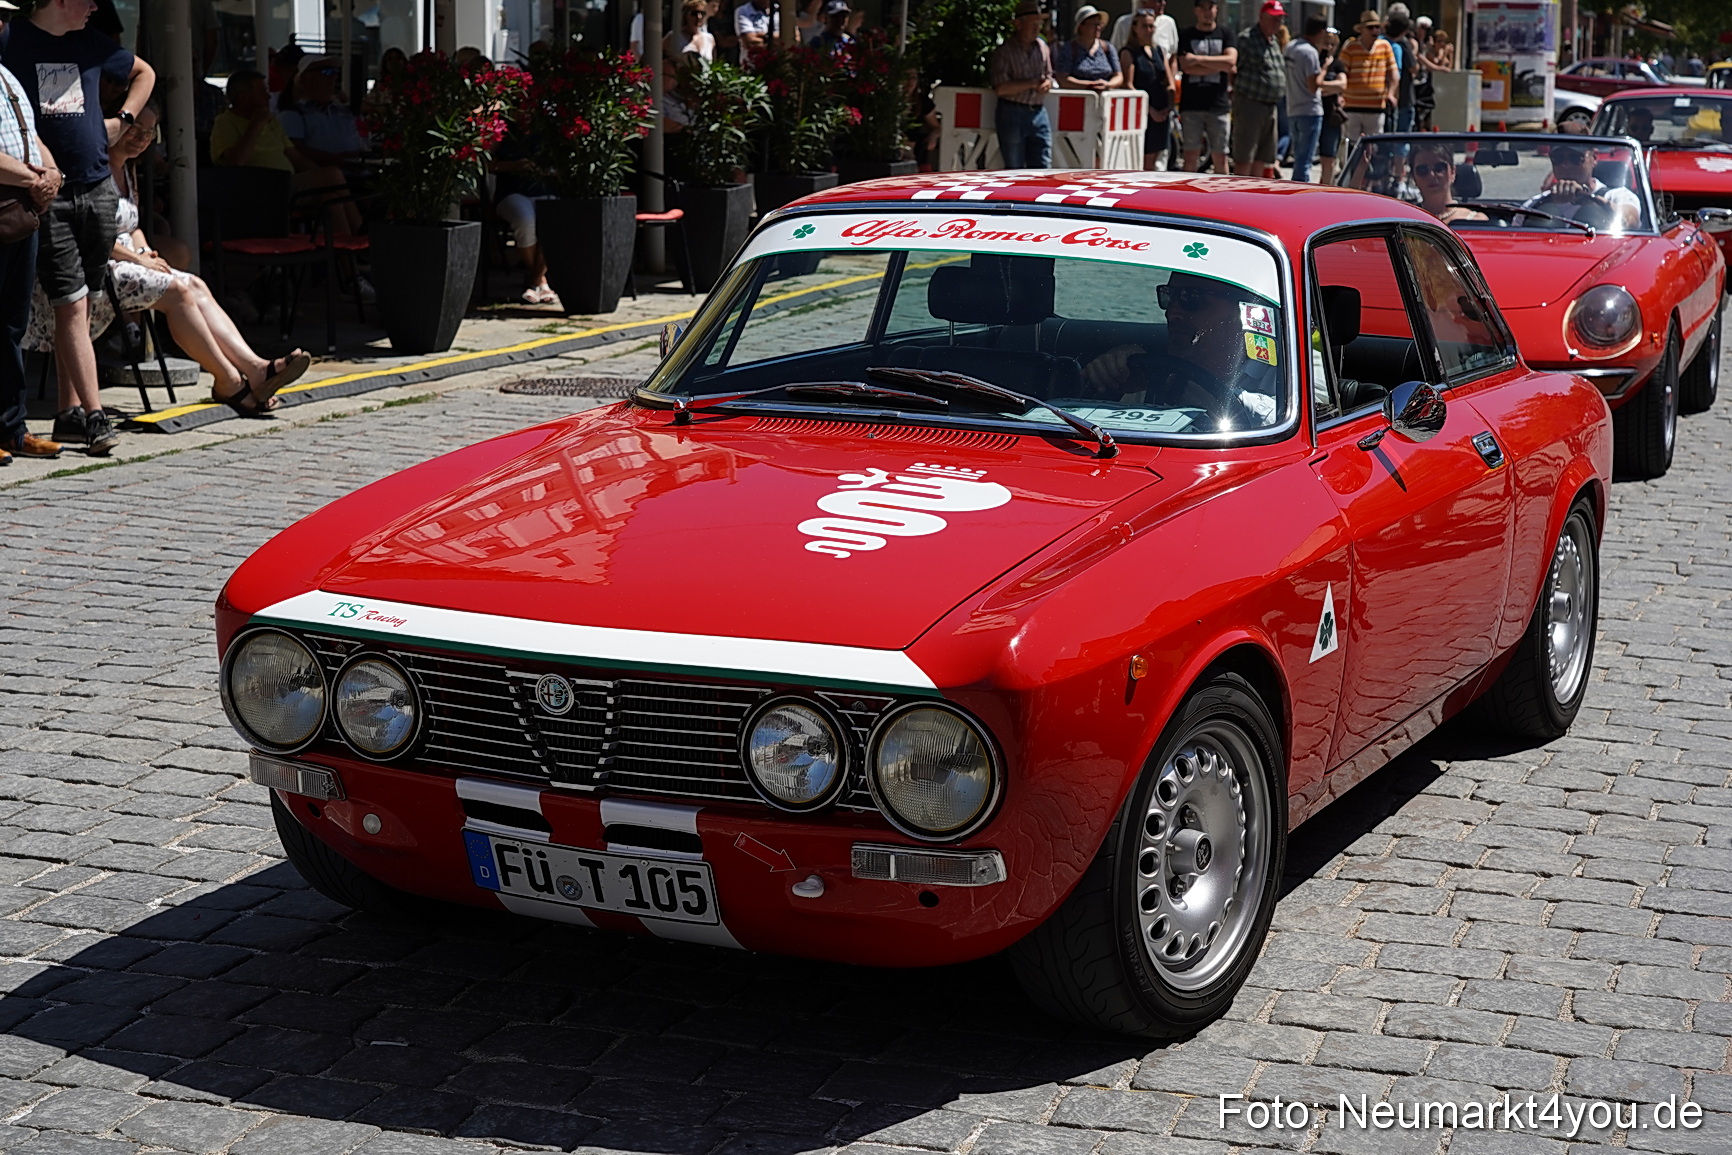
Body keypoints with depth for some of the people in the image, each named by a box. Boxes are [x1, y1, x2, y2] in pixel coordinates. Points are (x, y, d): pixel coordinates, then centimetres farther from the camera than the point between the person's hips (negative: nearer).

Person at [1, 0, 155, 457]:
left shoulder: (91, 44, 14)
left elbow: (144, 73, 30)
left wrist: (123, 120, 16)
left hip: (98, 190, 5)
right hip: (48, 194, -5)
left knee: (80, 308, 9)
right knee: (71, 306, -10)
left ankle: (69, 413, 16)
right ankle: (95, 416, -13)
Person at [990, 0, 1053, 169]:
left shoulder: (1041, 46, 11)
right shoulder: (1004, 51, -7)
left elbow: (1048, 75, 22)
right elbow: (1001, 88, -15)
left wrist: (1046, 83, -3)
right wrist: (1031, 83, -15)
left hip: (1038, 113, 5)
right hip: (1012, 112, -5)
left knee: (1043, 167, 0)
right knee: (1015, 169, 2)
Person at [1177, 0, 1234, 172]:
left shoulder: (1225, 33, 10)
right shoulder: (1185, 35, 7)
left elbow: (1231, 60, -7)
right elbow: (1186, 67, -7)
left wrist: (1198, 58, -11)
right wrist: (1219, 66, -8)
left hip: (1218, 104, 1)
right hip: (1191, 105, -1)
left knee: (1220, 156, 3)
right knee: (1191, 155, -2)